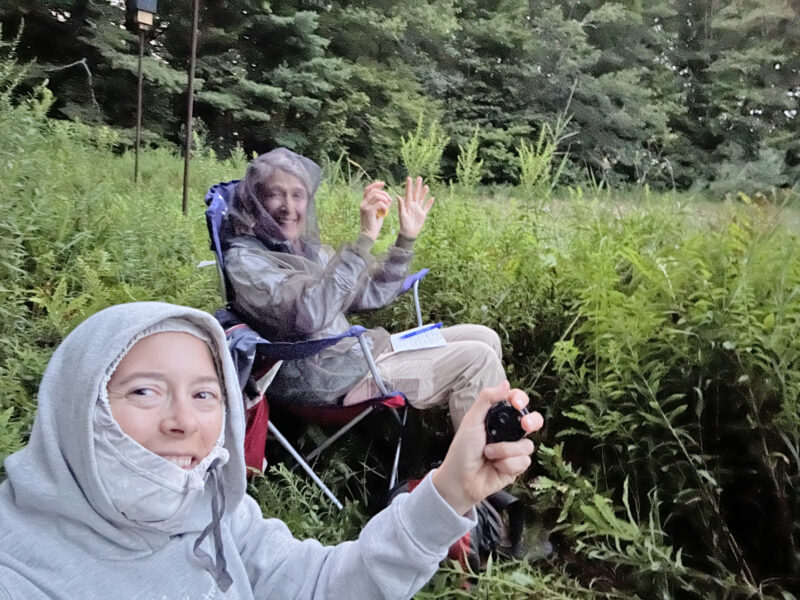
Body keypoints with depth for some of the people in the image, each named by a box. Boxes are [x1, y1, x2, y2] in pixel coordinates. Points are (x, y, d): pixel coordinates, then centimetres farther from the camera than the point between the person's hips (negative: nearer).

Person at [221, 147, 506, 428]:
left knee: (483, 337, 5)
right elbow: (307, 315, -30)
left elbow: (371, 293, 17)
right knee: (475, 359, -15)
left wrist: (406, 238, 6)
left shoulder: (305, 249, 12)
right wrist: (365, 240, -31)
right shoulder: (243, 261, -12)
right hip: (333, 381, -9)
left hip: (361, 351, 9)